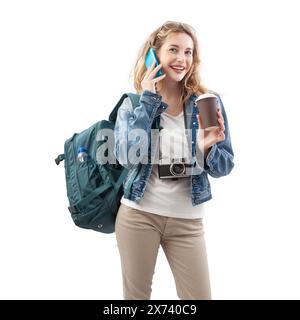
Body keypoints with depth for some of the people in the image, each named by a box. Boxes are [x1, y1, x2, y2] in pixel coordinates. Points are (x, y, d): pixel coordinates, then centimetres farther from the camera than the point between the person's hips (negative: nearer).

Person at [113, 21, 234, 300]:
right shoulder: (133, 103, -2)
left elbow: (224, 168, 1)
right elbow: (127, 156, -19)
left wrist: (207, 148, -22)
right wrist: (148, 100, -15)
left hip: (187, 220, 1)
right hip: (138, 215, 0)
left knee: (199, 297, 4)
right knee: (135, 295, 13)